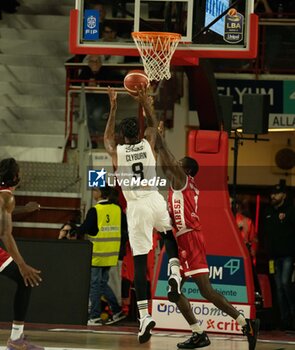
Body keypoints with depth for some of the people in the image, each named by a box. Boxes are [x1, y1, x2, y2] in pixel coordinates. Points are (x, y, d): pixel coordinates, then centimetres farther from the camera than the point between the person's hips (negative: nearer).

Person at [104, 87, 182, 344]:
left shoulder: (116, 151, 1)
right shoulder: (148, 143, 3)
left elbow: (107, 136, 25)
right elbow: (153, 124, 24)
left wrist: (113, 107, 29)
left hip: (136, 207, -1)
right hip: (155, 200, 1)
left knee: (140, 263, -3)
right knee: (170, 235, 33)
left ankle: (144, 316, -11)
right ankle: (175, 274, 7)